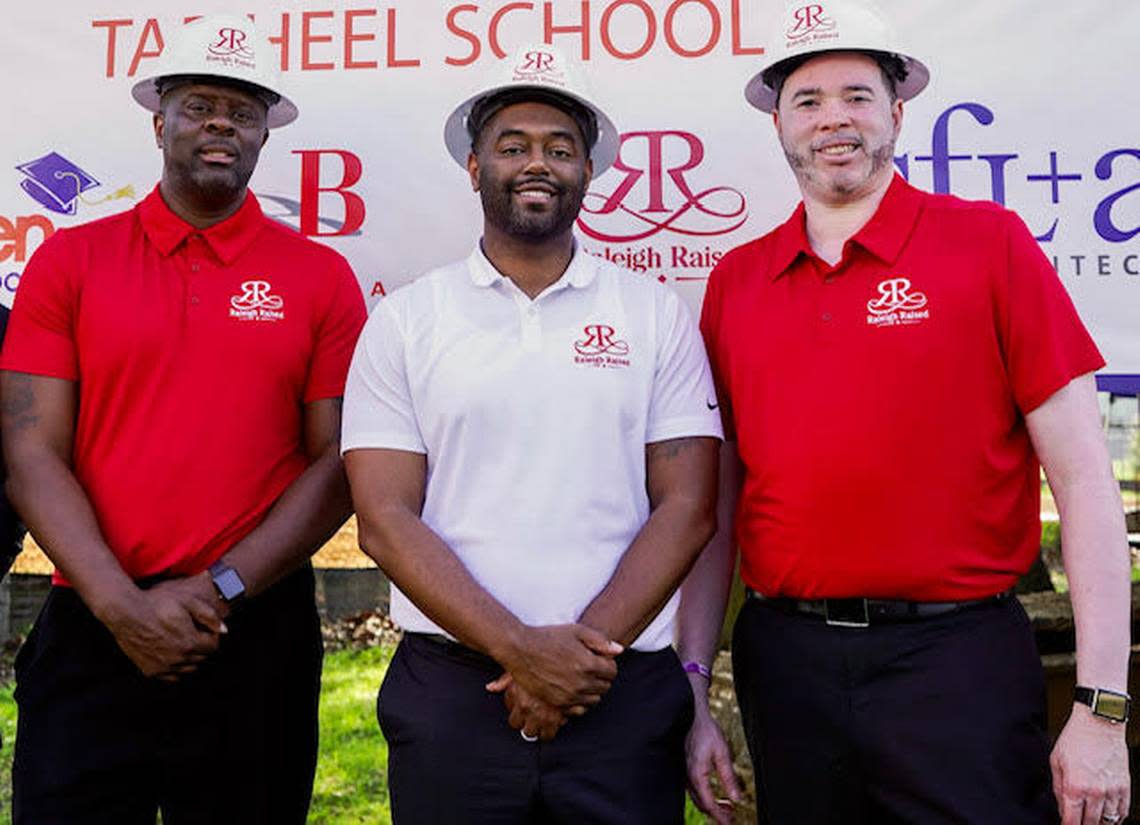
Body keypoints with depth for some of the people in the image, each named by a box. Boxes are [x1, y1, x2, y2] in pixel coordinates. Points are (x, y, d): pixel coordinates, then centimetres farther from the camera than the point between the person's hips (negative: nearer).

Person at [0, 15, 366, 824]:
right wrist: (121, 606, -11)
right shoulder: (70, 259, 3)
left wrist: (219, 590, -10)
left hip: (259, 639, 0)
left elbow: (339, 463, -2)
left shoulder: (322, 277, 1)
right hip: (92, 634, 0)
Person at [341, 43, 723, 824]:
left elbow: (687, 507, -1)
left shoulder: (658, 315, 3)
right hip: (450, 692, 0)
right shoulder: (404, 320, 2)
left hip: (625, 693, 1)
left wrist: (587, 645, -12)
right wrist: (519, 649, -13)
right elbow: (385, 518, -4)